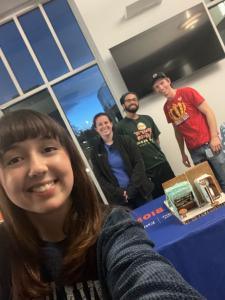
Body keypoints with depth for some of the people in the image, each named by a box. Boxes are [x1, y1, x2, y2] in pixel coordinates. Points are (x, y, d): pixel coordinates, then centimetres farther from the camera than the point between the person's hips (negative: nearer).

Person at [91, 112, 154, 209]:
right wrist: (120, 193, -11)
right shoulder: (95, 152, 2)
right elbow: (99, 179, 0)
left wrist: (131, 189, -13)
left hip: (139, 192, 1)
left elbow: (139, 164, -3)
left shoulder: (126, 141, 1)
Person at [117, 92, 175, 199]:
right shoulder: (121, 126, -5)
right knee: (159, 198, 1)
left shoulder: (147, 119, 11)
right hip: (145, 170, -5)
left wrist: (158, 153, 11)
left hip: (162, 162, 5)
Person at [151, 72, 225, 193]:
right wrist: (183, 153, 16)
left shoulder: (187, 92, -3)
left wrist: (214, 137, -14)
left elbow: (208, 112, -6)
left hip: (208, 143, -4)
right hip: (194, 151, 4)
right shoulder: (166, 108, 12)